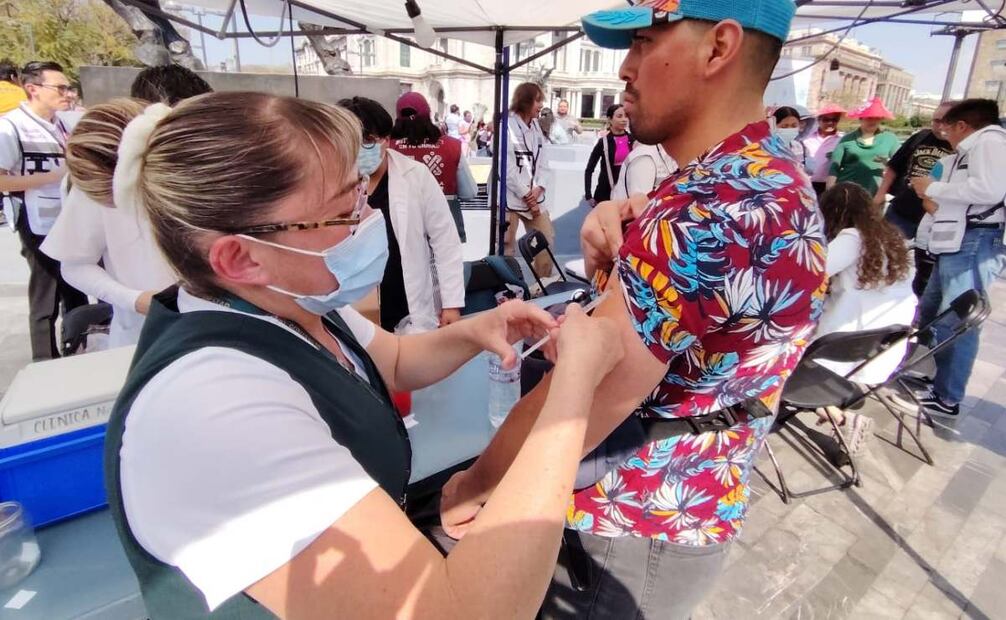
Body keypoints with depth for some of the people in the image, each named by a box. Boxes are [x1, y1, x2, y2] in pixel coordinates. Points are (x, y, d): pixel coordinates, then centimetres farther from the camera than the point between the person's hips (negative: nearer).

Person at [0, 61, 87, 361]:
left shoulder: (62, 124, 9)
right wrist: (54, 176, -18)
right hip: (41, 228, -7)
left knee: (77, 293, 17)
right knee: (45, 301, 4)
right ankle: (46, 364, 18)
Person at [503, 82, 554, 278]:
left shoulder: (536, 126, 9)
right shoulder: (507, 126, -12)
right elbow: (507, 167, -15)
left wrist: (539, 188, -6)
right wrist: (526, 195, -10)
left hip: (533, 195, 7)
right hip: (509, 195, -7)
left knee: (546, 238, 12)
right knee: (506, 246, -1)